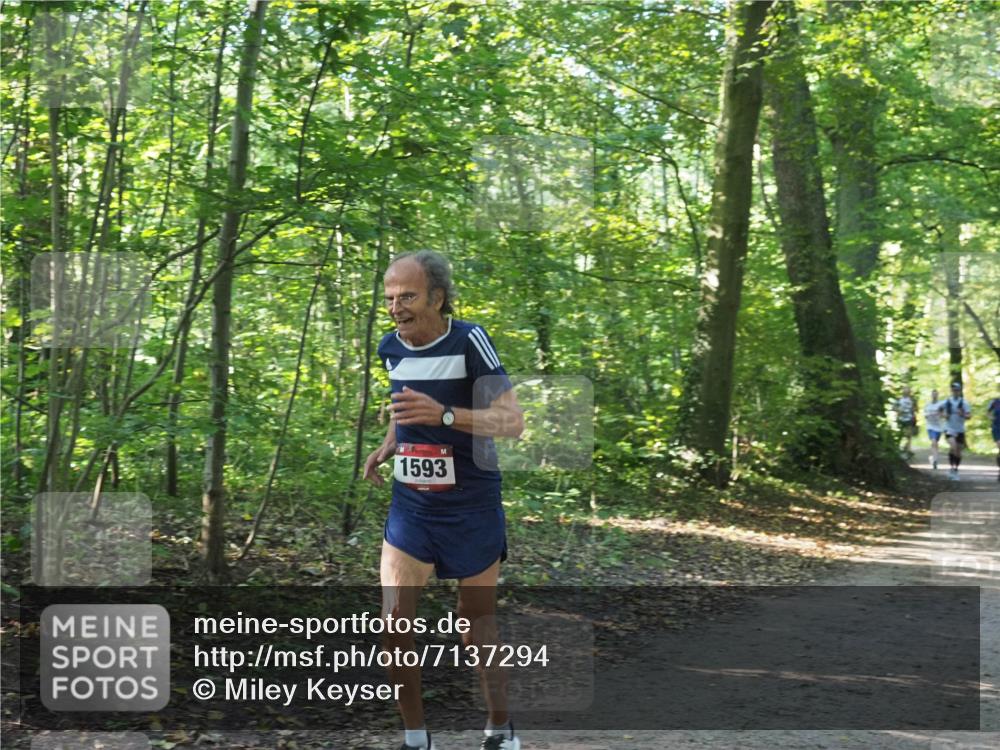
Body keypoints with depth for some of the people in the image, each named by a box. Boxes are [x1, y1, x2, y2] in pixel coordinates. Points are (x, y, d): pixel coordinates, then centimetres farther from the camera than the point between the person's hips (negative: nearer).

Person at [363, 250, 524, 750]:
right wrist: (387, 445, 2)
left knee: (477, 630, 8)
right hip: (409, 507, 4)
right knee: (392, 624, -7)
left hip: (472, 509, -4)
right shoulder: (391, 348, 1)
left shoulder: (469, 341, -16)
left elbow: (512, 420, -21)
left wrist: (444, 414, -34)